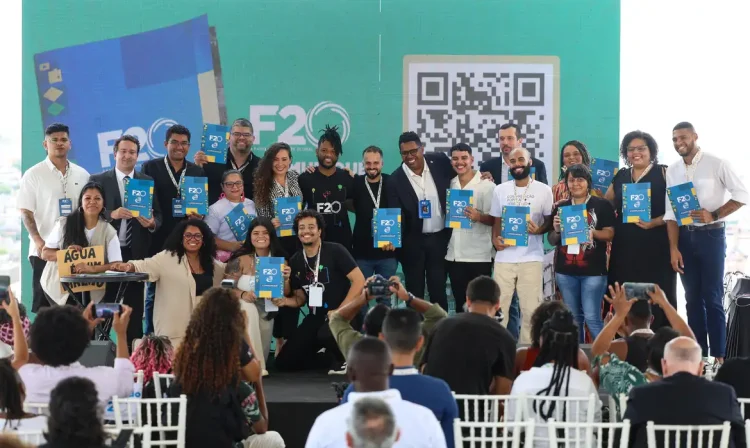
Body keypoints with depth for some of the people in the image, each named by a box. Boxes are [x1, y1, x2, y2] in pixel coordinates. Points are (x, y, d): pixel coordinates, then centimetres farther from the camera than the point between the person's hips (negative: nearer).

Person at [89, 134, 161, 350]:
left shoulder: (148, 181, 10)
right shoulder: (98, 180, 4)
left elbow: (158, 214, 8)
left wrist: (152, 223, -14)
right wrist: (111, 214, -19)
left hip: (136, 251, 2)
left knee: (135, 303, 4)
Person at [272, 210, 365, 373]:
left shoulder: (335, 251, -11)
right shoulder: (295, 261, 6)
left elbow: (359, 281, -15)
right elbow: (300, 298, 14)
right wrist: (285, 301, -9)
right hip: (316, 317, 6)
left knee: (326, 335, -40)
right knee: (283, 362, -1)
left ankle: (344, 359, -5)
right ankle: (330, 357, 21)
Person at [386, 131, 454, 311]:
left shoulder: (440, 161, -5)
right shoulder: (396, 180, -12)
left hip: (439, 237, 1)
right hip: (412, 241, -1)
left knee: (438, 290, 7)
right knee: (414, 291, 8)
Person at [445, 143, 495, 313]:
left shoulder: (486, 185, -6)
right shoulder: (449, 184, 10)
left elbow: (495, 219, -10)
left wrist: (479, 217, -27)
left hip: (479, 256, -5)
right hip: (454, 255, 5)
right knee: (460, 302, 10)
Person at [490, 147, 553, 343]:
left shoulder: (543, 190, 1)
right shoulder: (500, 190, 8)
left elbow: (550, 221, 6)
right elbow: (497, 221, 13)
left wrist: (539, 229, -15)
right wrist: (495, 239, -7)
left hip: (531, 257, -2)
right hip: (504, 257, 2)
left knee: (530, 309, 1)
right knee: (498, 307, 2)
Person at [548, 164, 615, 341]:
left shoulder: (602, 205, -1)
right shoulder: (560, 207, 10)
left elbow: (610, 234, -4)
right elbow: (552, 241, 13)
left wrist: (593, 232, -22)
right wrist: (557, 231, -8)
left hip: (593, 270, -4)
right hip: (565, 271, 4)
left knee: (592, 318, -8)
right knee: (573, 318, 12)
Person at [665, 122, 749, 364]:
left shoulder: (716, 164, -8)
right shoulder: (672, 171, 5)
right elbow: (670, 212, 4)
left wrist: (714, 215, -18)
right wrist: (673, 248, -3)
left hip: (710, 235, -5)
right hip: (684, 236, 5)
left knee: (712, 298, -3)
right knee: (693, 298, 10)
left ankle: (718, 356, 2)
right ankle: (698, 354, 17)